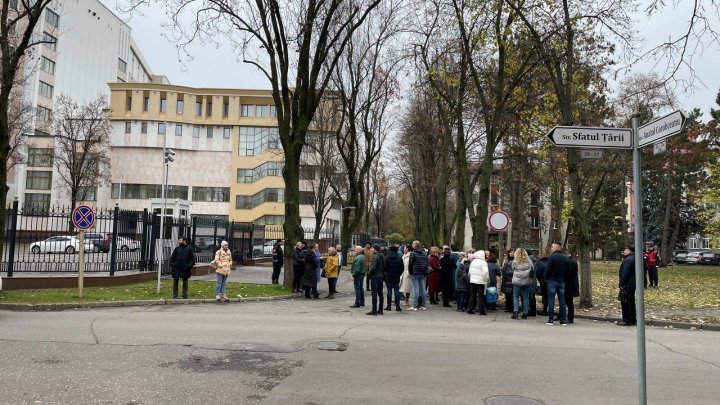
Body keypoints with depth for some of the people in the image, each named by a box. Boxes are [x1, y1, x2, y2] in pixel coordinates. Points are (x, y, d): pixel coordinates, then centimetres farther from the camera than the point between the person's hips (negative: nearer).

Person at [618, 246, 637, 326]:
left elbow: (624, 273, -23)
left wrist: (621, 284, -20)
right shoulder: (633, 258, 13)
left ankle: (627, 320, 0)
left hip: (627, 285, -10)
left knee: (625, 302, -4)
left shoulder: (628, 259, -19)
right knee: (631, 302, 16)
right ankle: (633, 319, 22)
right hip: (632, 284, 10)